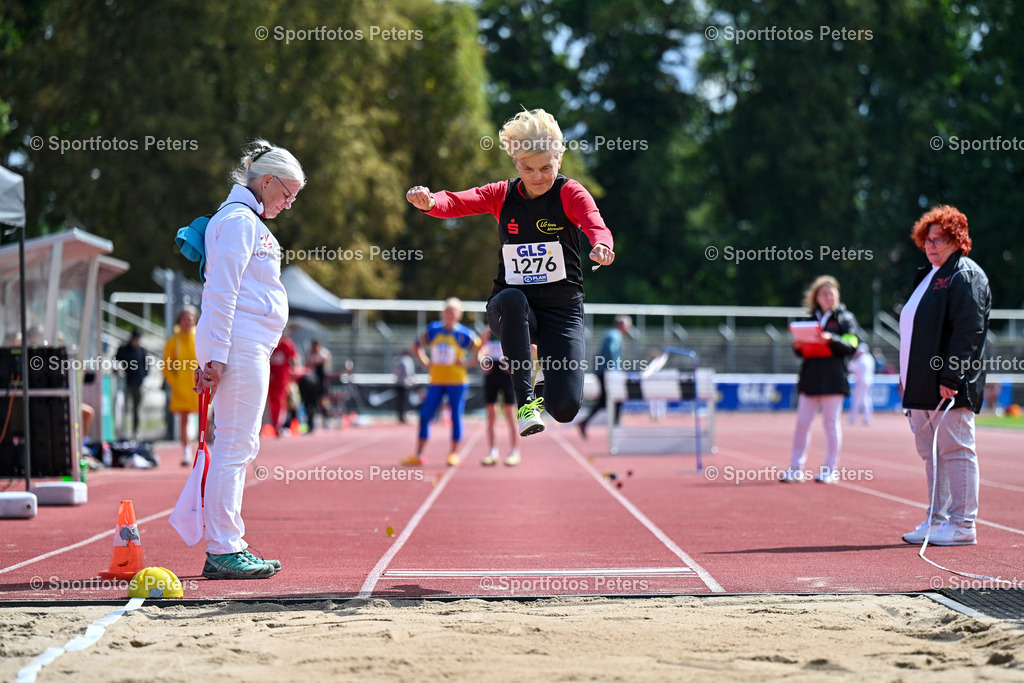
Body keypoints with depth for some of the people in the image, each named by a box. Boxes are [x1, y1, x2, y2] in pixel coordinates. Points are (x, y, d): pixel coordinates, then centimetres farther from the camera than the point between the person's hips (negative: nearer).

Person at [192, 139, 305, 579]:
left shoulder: (249, 221, 22)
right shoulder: (238, 220, -9)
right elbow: (221, 293, -16)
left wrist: (214, 354, 21)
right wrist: (216, 356, -20)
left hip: (249, 349, 10)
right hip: (239, 345, -10)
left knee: (239, 447, 10)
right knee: (235, 445, -10)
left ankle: (227, 547, 14)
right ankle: (223, 551, -9)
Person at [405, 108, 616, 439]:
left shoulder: (570, 193, -4)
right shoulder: (502, 195, 3)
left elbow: (596, 225, -24)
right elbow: (455, 202, -12)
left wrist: (601, 246, -48)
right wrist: (429, 202, -37)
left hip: (562, 309, -1)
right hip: (511, 311, 1)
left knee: (566, 408, -17)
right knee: (511, 299, -39)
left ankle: (543, 389, 22)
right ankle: (524, 400, -31)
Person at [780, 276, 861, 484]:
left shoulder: (845, 318, 5)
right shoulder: (810, 320, 18)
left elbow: (850, 346, -6)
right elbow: (801, 352, 20)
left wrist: (831, 340, -21)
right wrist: (797, 346, -2)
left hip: (833, 379, -4)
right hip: (810, 378, 5)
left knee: (831, 423, -1)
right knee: (802, 422, 1)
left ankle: (830, 469, 5)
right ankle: (795, 468, 5)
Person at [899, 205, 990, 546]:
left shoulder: (966, 276, -8)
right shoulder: (928, 276, 20)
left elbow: (968, 330, -17)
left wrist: (950, 378, -23)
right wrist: (909, 379, 18)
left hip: (950, 388, -10)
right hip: (923, 385, 10)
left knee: (955, 451, -7)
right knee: (931, 454, 12)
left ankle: (963, 525, -4)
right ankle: (936, 521, 18)